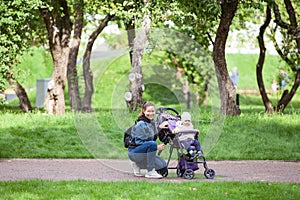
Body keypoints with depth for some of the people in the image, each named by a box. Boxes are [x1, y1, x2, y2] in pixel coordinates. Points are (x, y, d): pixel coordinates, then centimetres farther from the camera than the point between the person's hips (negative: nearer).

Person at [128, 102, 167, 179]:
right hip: (134, 152, -8)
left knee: (163, 167, -4)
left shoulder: (151, 123, 10)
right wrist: (156, 147, -23)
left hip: (145, 151, 8)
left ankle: (137, 164, 12)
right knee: (152, 144, -34)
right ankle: (150, 172, -26)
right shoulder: (141, 124, -16)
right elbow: (139, 142, -20)